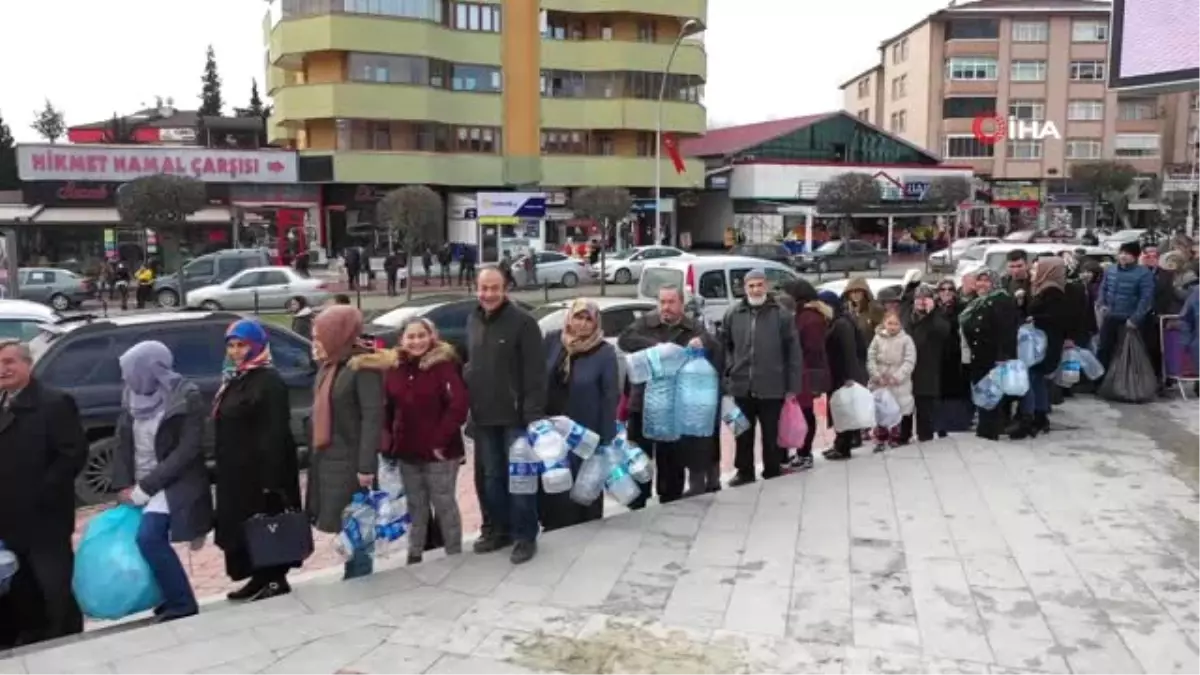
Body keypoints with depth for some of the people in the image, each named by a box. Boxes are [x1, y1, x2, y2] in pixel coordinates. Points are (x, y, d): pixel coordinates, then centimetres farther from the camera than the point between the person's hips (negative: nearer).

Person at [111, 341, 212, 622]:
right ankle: (170, 599, 23)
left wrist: (144, 489, -19)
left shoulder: (187, 399, -15)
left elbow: (186, 451, -17)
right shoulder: (132, 395, 3)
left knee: (148, 537, -21)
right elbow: (122, 441, 6)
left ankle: (182, 604, -8)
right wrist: (126, 485, -7)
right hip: (138, 486, 7)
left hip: (175, 483, -6)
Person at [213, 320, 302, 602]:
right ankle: (260, 577, 24)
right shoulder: (233, 380, 14)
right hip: (236, 472, 9)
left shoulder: (269, 381, -15)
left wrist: (270, 477, -25)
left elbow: (276, 433, -21)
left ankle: (276, 579, 10)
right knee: (244, 526, 13)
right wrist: (223, 470, 17)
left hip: (261, 471, -9)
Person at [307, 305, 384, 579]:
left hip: (350, 461, -8)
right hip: (326, 458, 8)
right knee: (342, 526, 15)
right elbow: (323, 412, 15)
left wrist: (367, 465, -23)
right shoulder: (328, 366, 12)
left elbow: (373, 417, -20)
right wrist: (316, 454, 13)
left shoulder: (364, 367, -15)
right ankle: (352, 577, 28)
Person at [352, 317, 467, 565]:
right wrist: (388, 441, 4)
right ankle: (414, 555, 33)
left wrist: (441, 439, -20)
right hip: (407, 451, 6)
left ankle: (454, 555, 20)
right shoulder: (393, 367, 5)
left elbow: (458, 405, -21)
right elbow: (387, 409, 11)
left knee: (444, 504, 6)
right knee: (415, 506, 19)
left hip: (438, 451, -5)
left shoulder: (444, 364, -13)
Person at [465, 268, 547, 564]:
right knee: (489, 478, 15)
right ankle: (496, 529, 29)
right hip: (483, 417, 6)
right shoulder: (472, 321, 11)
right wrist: (470, 406, 11)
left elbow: (535, 372, -15)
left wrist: (534, 414, -21)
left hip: (515, 416, -6)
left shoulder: (523, 322, -12)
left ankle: (525, 536, 13)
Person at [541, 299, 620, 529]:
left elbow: (611, 397, -10)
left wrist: (607, 439, -13)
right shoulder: (552, 340, -1)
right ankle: (554, 528, 28)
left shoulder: (605, 352, -11)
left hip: (585, 434, -3)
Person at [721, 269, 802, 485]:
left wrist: (792, 386, -6)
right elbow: (724, 344, 15)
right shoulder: (733, 314, 3)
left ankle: (772, 473, 22)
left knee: (771, 433, 9)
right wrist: (730, 368, 3)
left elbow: (793, 352, -4)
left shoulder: (781, 315, -5)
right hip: (741, 386, 3)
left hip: (772, 388, -3)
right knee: (743, 433, 13)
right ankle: (744, 472, 26)